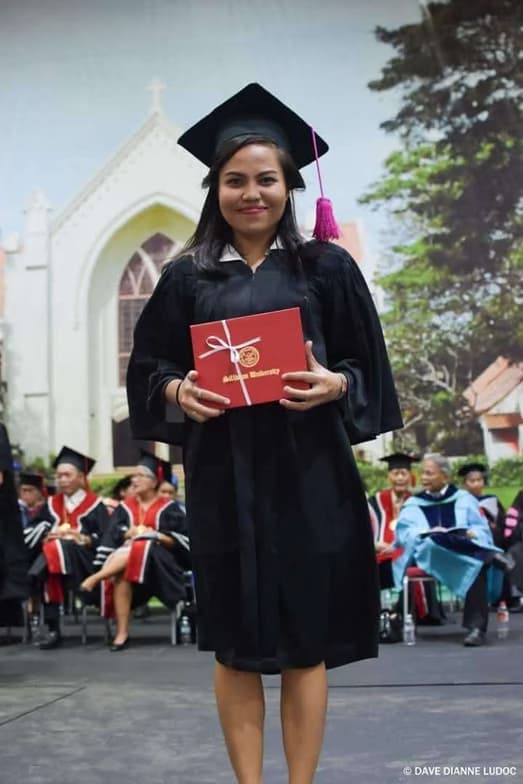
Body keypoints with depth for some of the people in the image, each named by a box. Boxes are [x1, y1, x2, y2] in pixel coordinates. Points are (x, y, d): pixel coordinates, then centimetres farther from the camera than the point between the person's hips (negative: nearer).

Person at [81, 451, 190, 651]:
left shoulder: (168, 508, 6)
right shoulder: (126, 506, 16)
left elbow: (181, 541, -1)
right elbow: (113, 535, 4)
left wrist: (157, 535, -16)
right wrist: (130, 532, -15)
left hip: (159, 561, -2)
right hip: (126, 555, 2)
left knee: (137, 550, -37)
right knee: (121, 573, -35)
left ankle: (95, 578, -40)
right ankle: (122, 633, -37)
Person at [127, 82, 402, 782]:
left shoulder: (327, 268, 3)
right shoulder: (187, 277, 7)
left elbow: (367, 366, 4)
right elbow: (147, 369, 9)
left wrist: (333, 385, -16)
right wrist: (179, 392, -12)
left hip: (307, 476, -1)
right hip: (223, 479, 1)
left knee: (306, 642, 3)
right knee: (234, 644, 5)